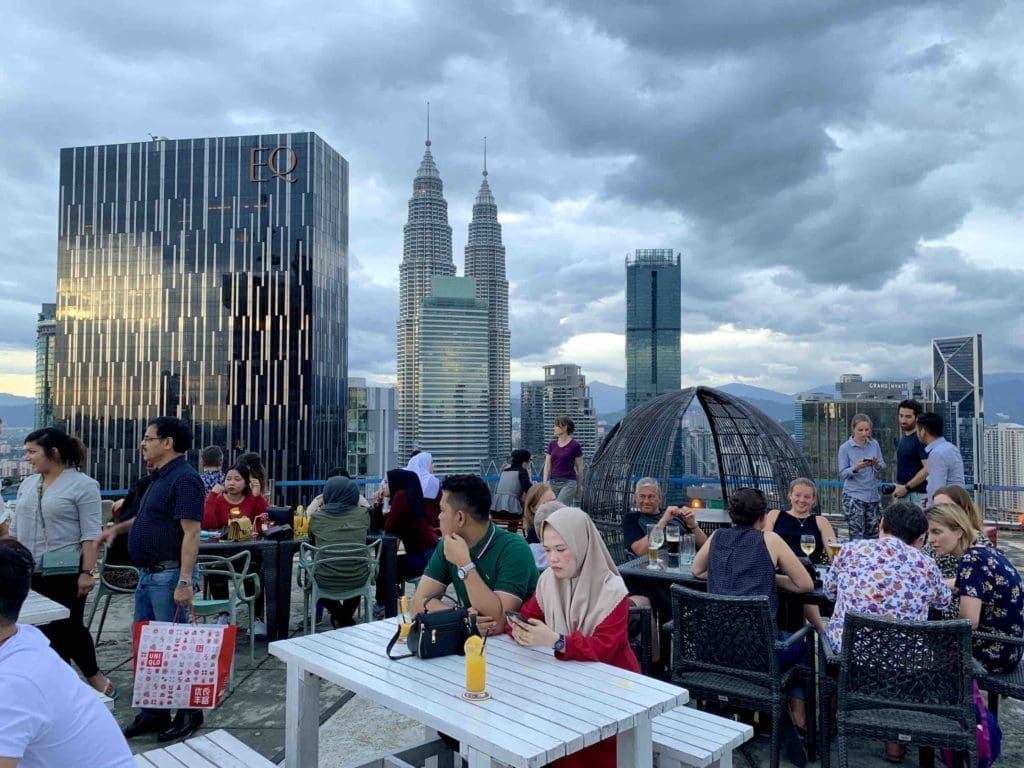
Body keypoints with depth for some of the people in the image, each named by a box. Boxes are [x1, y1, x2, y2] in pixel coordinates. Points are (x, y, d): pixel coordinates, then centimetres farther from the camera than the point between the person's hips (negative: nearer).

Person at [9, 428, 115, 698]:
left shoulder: (83, 485, -10)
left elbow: (90, 534, -14)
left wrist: (87, 572, -18)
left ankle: (94, 677, 21)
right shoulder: (27, 484, 11)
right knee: (43, 630, 8)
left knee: (68, 627, 2)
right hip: (31, 574, 6)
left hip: (66, 574, -6)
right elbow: (15, 529, 16)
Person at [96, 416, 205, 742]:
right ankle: (153, 714, 28)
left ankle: (189, 714, 14)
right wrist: (118, 528, 13)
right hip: (148, 574, 10)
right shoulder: (160, 477, 14)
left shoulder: (184, 479, -18)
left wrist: (185, 581, -29)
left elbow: (191, 532, -24)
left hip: (169, 575, -10)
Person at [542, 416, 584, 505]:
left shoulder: (575, 445, -7)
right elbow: (547, 466, 6)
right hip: (553, 482, 6)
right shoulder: (552, 444, 7)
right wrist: (545, 484, -4)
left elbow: (579, 468, 0)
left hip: (568, 482, -6)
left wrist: (579, 487, 4)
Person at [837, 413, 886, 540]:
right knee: (857, 537, -7)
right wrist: (856, 468, -25)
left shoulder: (874, 444, 5)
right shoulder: (845, 448, -6)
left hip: (872, 495, 4)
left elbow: (882, 467, 6)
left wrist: (876, 465, -16)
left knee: (873, 537, 10)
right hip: (853, 496, -4)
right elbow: (842, 474, -7)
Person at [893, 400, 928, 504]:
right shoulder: (904, 437, 14)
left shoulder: (920, 439, -13)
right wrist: (898, 487, 13)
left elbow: (928, 469, -20)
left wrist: (906, 487, -18)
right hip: (903, 492, 8)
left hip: (917, 494, -8)